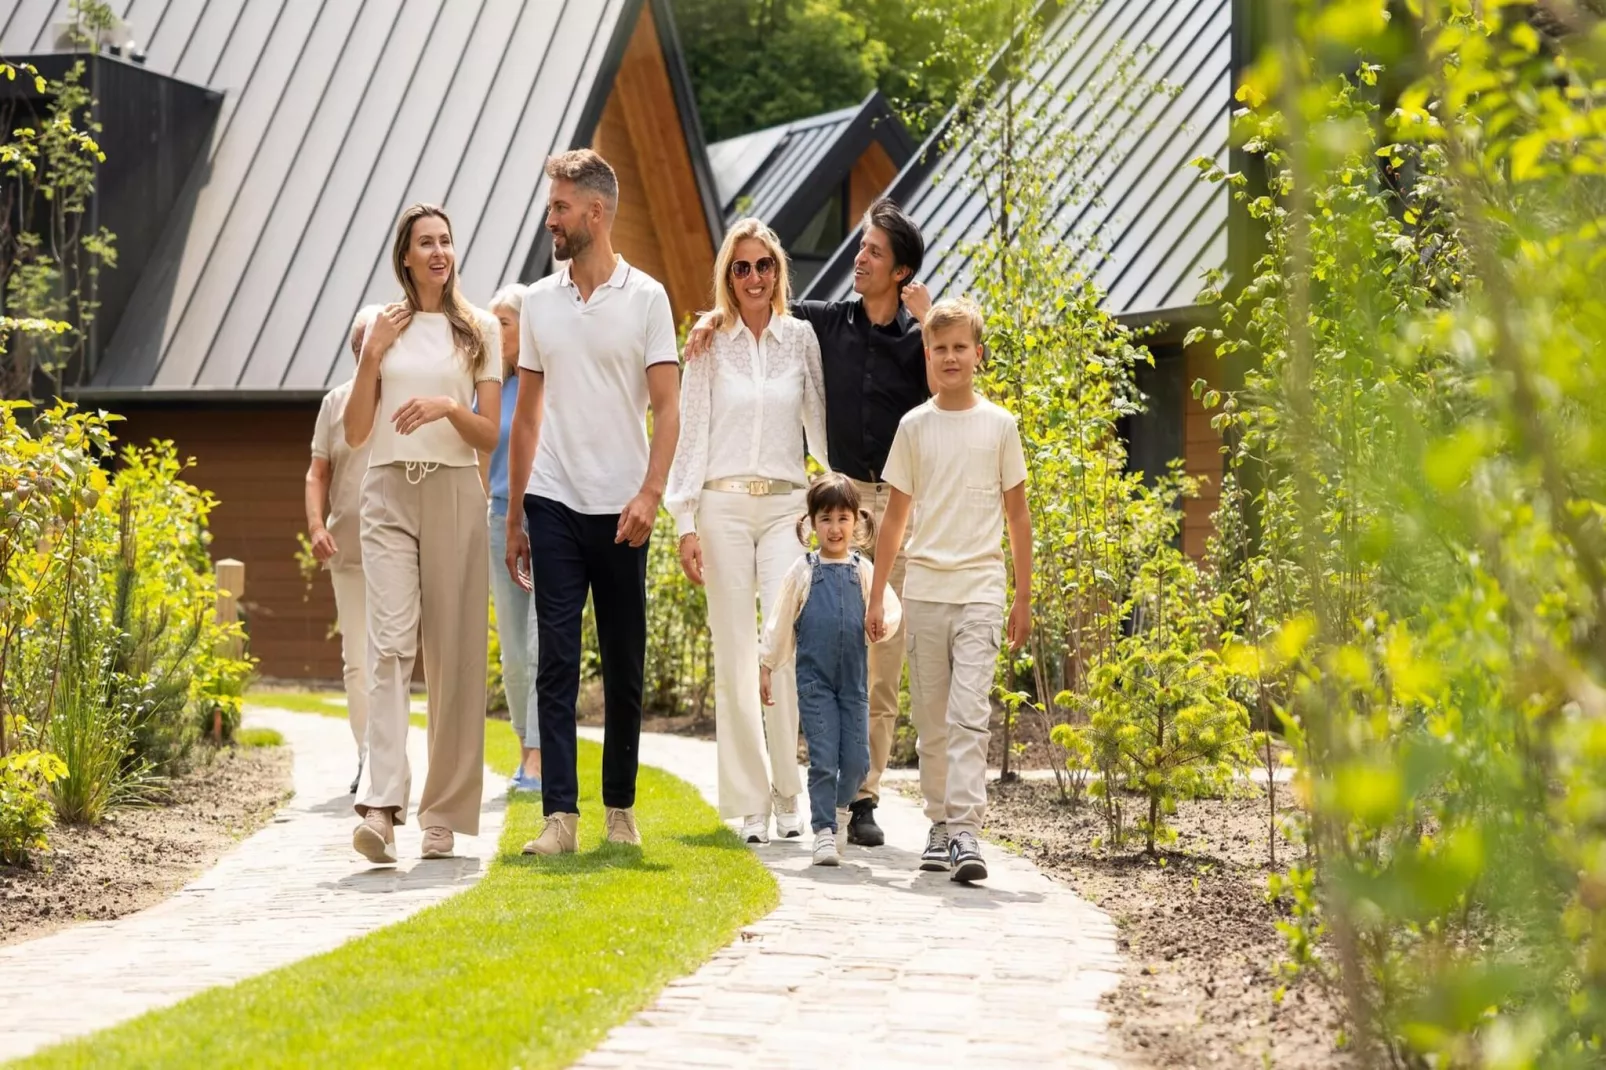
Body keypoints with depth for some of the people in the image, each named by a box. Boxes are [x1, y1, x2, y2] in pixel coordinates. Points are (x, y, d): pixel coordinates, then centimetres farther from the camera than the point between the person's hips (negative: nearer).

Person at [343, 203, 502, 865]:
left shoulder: (479, 330, 8)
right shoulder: (381, 326, 11)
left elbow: (489, 435, 5)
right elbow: (355, 432, 8)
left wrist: (448, 407, -14)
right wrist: (372, 356, -2)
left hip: (454, 494, 0)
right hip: (388, 493, 0)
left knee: (453, 652, 0)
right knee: (390, 643, -14)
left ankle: (443, 816, 8)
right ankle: (382, 805, -24)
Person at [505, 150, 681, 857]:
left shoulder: (645, 297, 0)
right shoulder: (538, 301, 10)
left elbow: (667, 408, -4)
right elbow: (526, 415, 14)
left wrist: (650, 493, -17)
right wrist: (513, 513, 10)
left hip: (621, 508, -2)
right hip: (554, 504, 2)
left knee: (624, 665, 6)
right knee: (556, 660, -6)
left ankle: (620, 807, 17)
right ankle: (560, 813, -8)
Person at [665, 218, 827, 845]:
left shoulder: (801, 339, 8)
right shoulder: (710, 344, 6)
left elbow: (820, 423, 11)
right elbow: (690, 433, 6)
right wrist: (685, 523, 0)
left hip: (786, 505, 0)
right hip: (723, 505, 0)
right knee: (735, 655, -1)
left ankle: (789, 793, -6)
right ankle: (752, 803, 4)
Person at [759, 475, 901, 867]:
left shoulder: (864, 570, 7)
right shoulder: (803, 571, 2)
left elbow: (891, 610, 8)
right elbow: (780, 621, 7)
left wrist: (882, 627, -14)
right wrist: (767, 667, 8)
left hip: (854, 678, 2)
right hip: (815, 679, -2)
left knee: (857, 757, 1)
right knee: (823, 758, -7)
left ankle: (840, 807, 29)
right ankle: (824, 831, 0)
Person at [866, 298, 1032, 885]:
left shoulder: (999, 425, 3)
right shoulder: (914, 426, 7)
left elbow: (1017, 515, 7)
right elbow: (896, 515, 12)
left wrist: (1023, 598, 5)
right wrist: (877, 595, 9)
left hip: (980, 592, -2)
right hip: (924, 589, 2)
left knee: (969, 715, -12)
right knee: (931, 721, 8)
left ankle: (966, 832, -16)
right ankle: (940, 824, 19)